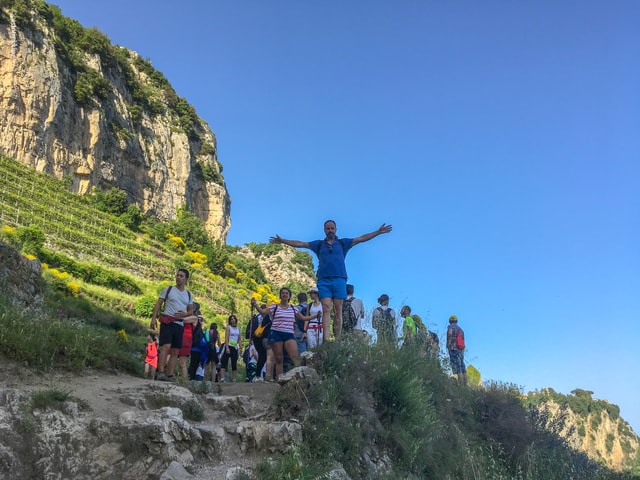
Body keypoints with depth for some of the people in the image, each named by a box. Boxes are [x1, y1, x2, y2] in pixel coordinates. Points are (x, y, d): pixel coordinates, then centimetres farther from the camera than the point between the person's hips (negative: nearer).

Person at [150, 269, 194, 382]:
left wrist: (184, 314, -7)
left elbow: (191, 310, 16)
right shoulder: (168, 289, 5)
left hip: (180, 325, 5)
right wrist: (154, 318, -10)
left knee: (175, 352, 3)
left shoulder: (188, 294, 15)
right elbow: (158, 303, 2)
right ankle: (161, 373, -21)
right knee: (166, 347, -19)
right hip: (167, 322, -5)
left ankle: (170, 375, 6)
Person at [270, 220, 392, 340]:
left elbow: (361, 239, 12)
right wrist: (282, 241, 10)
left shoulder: (342, 243, 16)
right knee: (326, 309, -11)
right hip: (324, 281, 0)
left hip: (339, 280, 0)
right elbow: (300, 244, 16)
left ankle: (338, 340, -4)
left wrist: (378, 232, 5)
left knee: (338, 311, -3)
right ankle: (326, 339, -20)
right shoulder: (319, 244, 18)